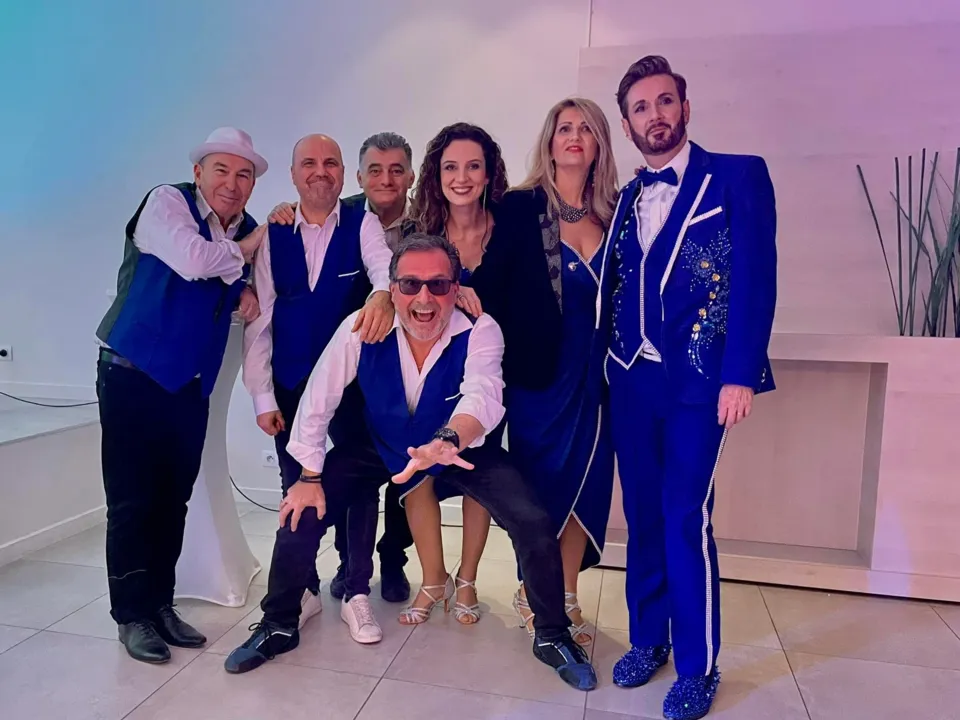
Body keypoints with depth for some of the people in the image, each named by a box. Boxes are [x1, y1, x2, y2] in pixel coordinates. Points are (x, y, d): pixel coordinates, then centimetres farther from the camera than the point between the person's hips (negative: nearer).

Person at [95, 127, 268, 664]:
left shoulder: (248, 231, 9)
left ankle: (161, 604, 26)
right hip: (134, 375, -5)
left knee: (173, 500, 11)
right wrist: (249, 246, -10)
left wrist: (246, 293, -3)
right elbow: (191, 261, -27)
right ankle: (133, 615, 17)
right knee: (132, 501, 1)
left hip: (191, 383, 5)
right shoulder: (167, 202, -8)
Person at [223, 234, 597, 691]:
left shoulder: (480, 332, -28)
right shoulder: (361, 328, -24)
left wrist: (447, 442, -68)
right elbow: (319, 400, -14)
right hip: (377, 446, 2)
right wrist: (310, 476, -10)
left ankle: (552, 636, 11)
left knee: (533, 523, -17)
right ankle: (277, 627, 19)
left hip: (462, 447, -1)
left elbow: (482, 395, -46)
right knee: (301, 513, -10)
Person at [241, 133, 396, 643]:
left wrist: (383, 294, -46)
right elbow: (259, 319, 3)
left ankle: (357, 592, 21)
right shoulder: (273, 236, 4)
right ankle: (303, 589, 29)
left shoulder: (363, 225, -1)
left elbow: (386, 267, -21)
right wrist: (262, 395, -2)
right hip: (290, 385, 2)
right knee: (296, 487, 11)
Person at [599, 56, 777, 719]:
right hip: (633, 379, 5)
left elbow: (756, 279, -8)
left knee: (686, 522, -4)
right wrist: (613, 364, -2)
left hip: (699, 378, -4)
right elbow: (616, 289, 11)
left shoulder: (738, 176, 0)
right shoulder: (627, 199, 15)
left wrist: (740, 375, -15)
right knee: (643, 516, 11)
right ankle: (647, 639, 28)